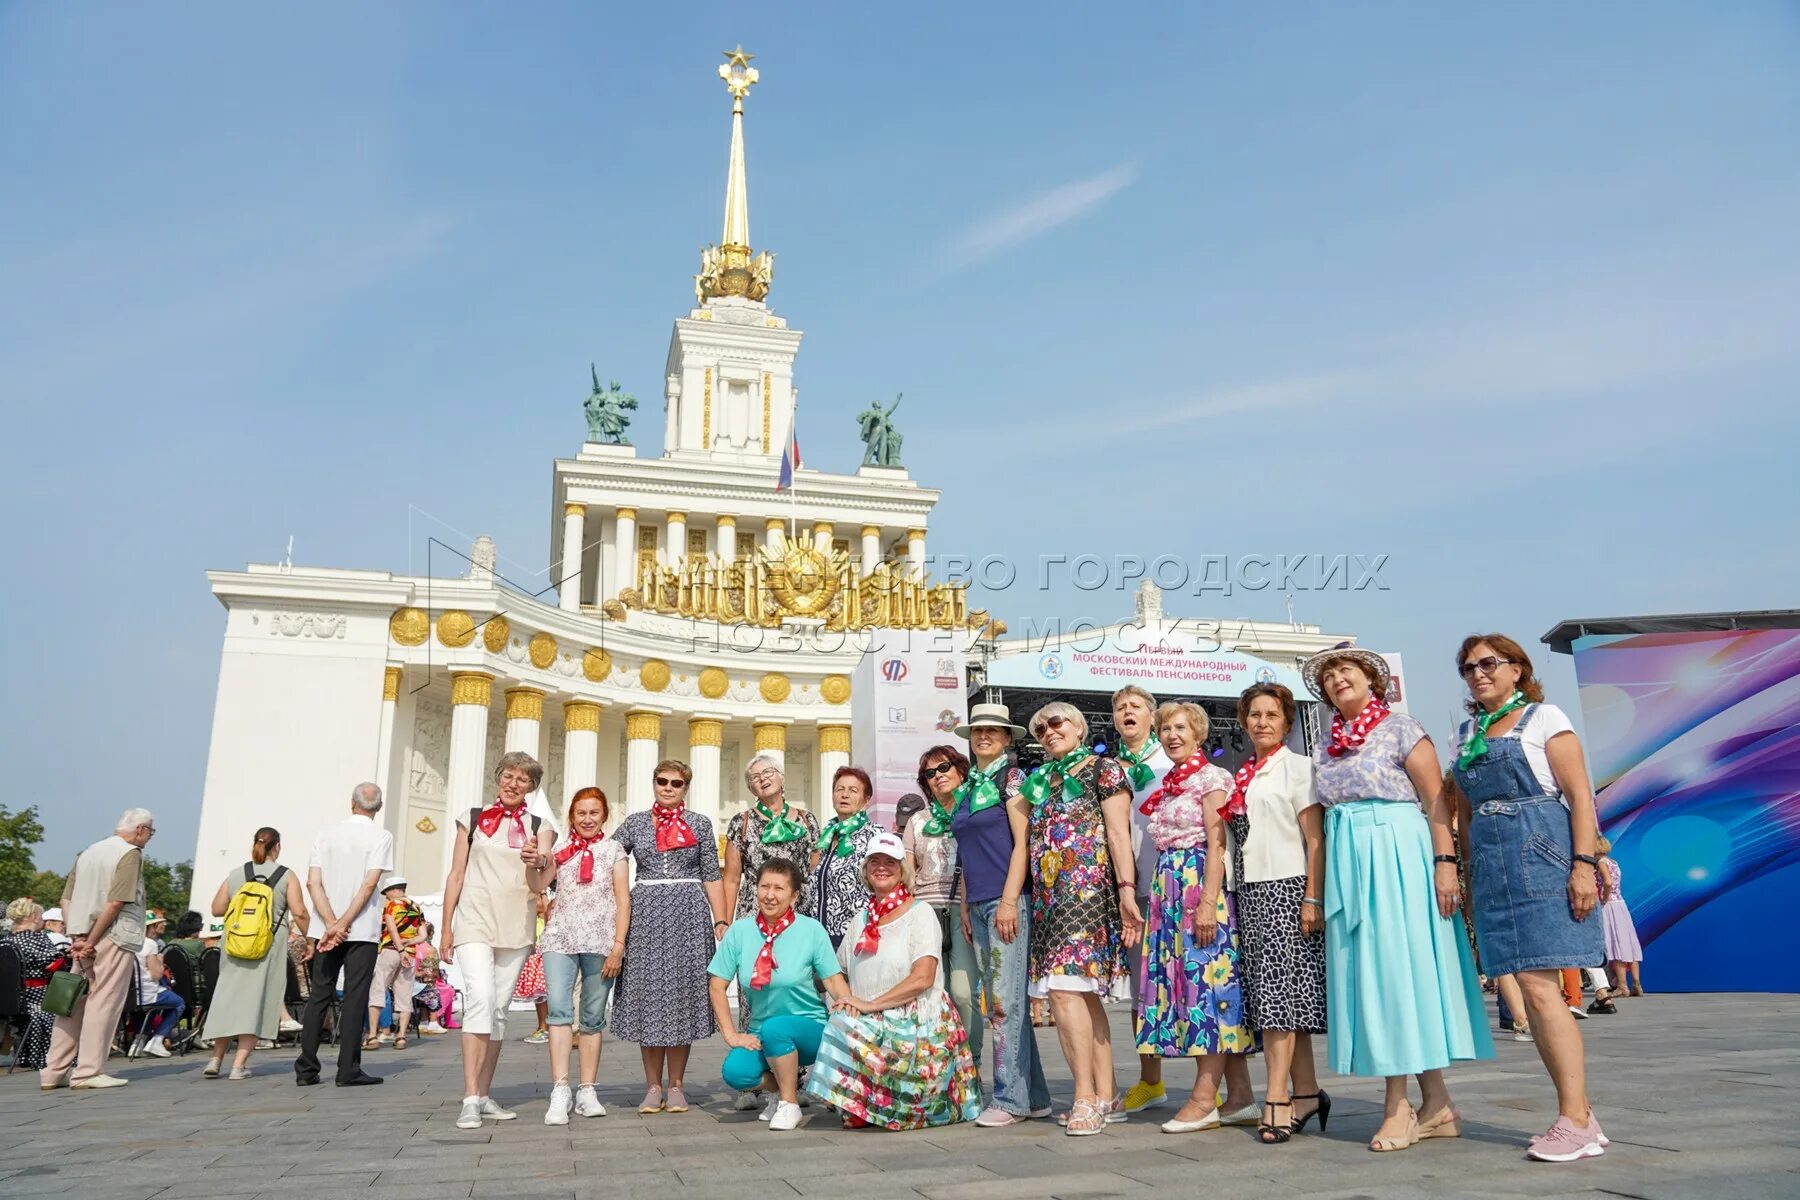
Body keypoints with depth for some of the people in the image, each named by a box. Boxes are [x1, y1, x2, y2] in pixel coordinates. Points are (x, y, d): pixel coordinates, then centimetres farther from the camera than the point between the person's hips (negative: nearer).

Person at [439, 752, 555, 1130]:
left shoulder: (538, 828, 8)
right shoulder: (472, 819, 6)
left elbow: (538, 888, 2)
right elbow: (456, 875, 8)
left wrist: (534, 865, -21)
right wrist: (446, 927, 4)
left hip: (517, 925, 3)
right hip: (475, 920, -3)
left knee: (499, 1008, 7)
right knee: (480, 998, -18)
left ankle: (484, 1095, 16)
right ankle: (471, 1099, -19)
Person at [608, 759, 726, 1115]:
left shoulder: (699, 824, 9)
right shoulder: (635, 823, 11)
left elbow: (712, 876, 8)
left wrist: (721, 921, 1)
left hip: (688, 914, -1)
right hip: (645, 914, 1)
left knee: (682, 993, 0)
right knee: (647, 994, 2)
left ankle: (676, 1085, 10)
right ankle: (653, 1087, 12)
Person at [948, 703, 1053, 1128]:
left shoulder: (1011, 778, -2)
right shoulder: (967, 786, 18)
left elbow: (1023, 843, -10)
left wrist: (1009, 901, -16)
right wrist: (965, 904, 15)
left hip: (1007, 900, -8)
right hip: (978, 904, 8)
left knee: (1006, 1001, -7)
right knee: (997, 1001, 8)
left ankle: (1010, 1098, -1)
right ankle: (1033, 1096, 14)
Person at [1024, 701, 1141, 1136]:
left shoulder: (1103, 769, 2)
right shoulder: (1041, 779, 21)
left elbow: (1118, 832, -7)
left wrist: (1126, 888, -15)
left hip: (1088, 887, -7)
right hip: (1049, 895, 7)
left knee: (1066, 988, -16)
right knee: (1083, 994, 6)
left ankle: (1086, 1097, -12)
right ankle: (1107, 1096, 10)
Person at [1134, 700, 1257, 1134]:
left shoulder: (1211, 778, -4)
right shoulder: (1165, 785, 19)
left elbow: (1216, 844, -12)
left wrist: (1208, 903, -19)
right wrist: (1153, 899, 14)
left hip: (1200, 885, -8)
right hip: (1167, 890, 9)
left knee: (1206, 980, -7)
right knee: (1177, 980, 5)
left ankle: (1205, 1098, -4)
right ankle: (1239, 1097, 11)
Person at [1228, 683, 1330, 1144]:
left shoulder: (1298, 767, -1)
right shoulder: (1241, 778, 16)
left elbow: (1315, 838, -6)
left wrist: (1313, 898, -14)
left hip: (1288, 886, -6)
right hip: (1251, 891, 6)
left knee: (1280, 990, -9)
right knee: (1273, 994, 6)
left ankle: (1276, 1100, -8)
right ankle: (1306, 1093, 13)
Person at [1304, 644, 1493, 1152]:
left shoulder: (1401, 728, 0)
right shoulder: (1325, 747, 16)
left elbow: (1436, 801, -6)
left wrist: (1446, 862, -15)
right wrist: (1318, 891, 13)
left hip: (1397, 854, -6)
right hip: (1347, 863, 6)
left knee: (1398, 967, -5)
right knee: (1366, 971, 4)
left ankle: (1399, 1105, 3)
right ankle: (1437, 1106, 12)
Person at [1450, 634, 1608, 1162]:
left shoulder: (1543, 718, 1)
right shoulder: (1466, 734, 17)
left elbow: (1580, 795, -6)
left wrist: (1584, 863, -15)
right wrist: (1467, 873, 17)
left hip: (1542, 859, -6)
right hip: (1491, 868, 6)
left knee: (1539, 987, -12)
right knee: (1531, 991, 5)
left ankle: (1576, 1121, -6)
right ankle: (1578, 1116, 13)